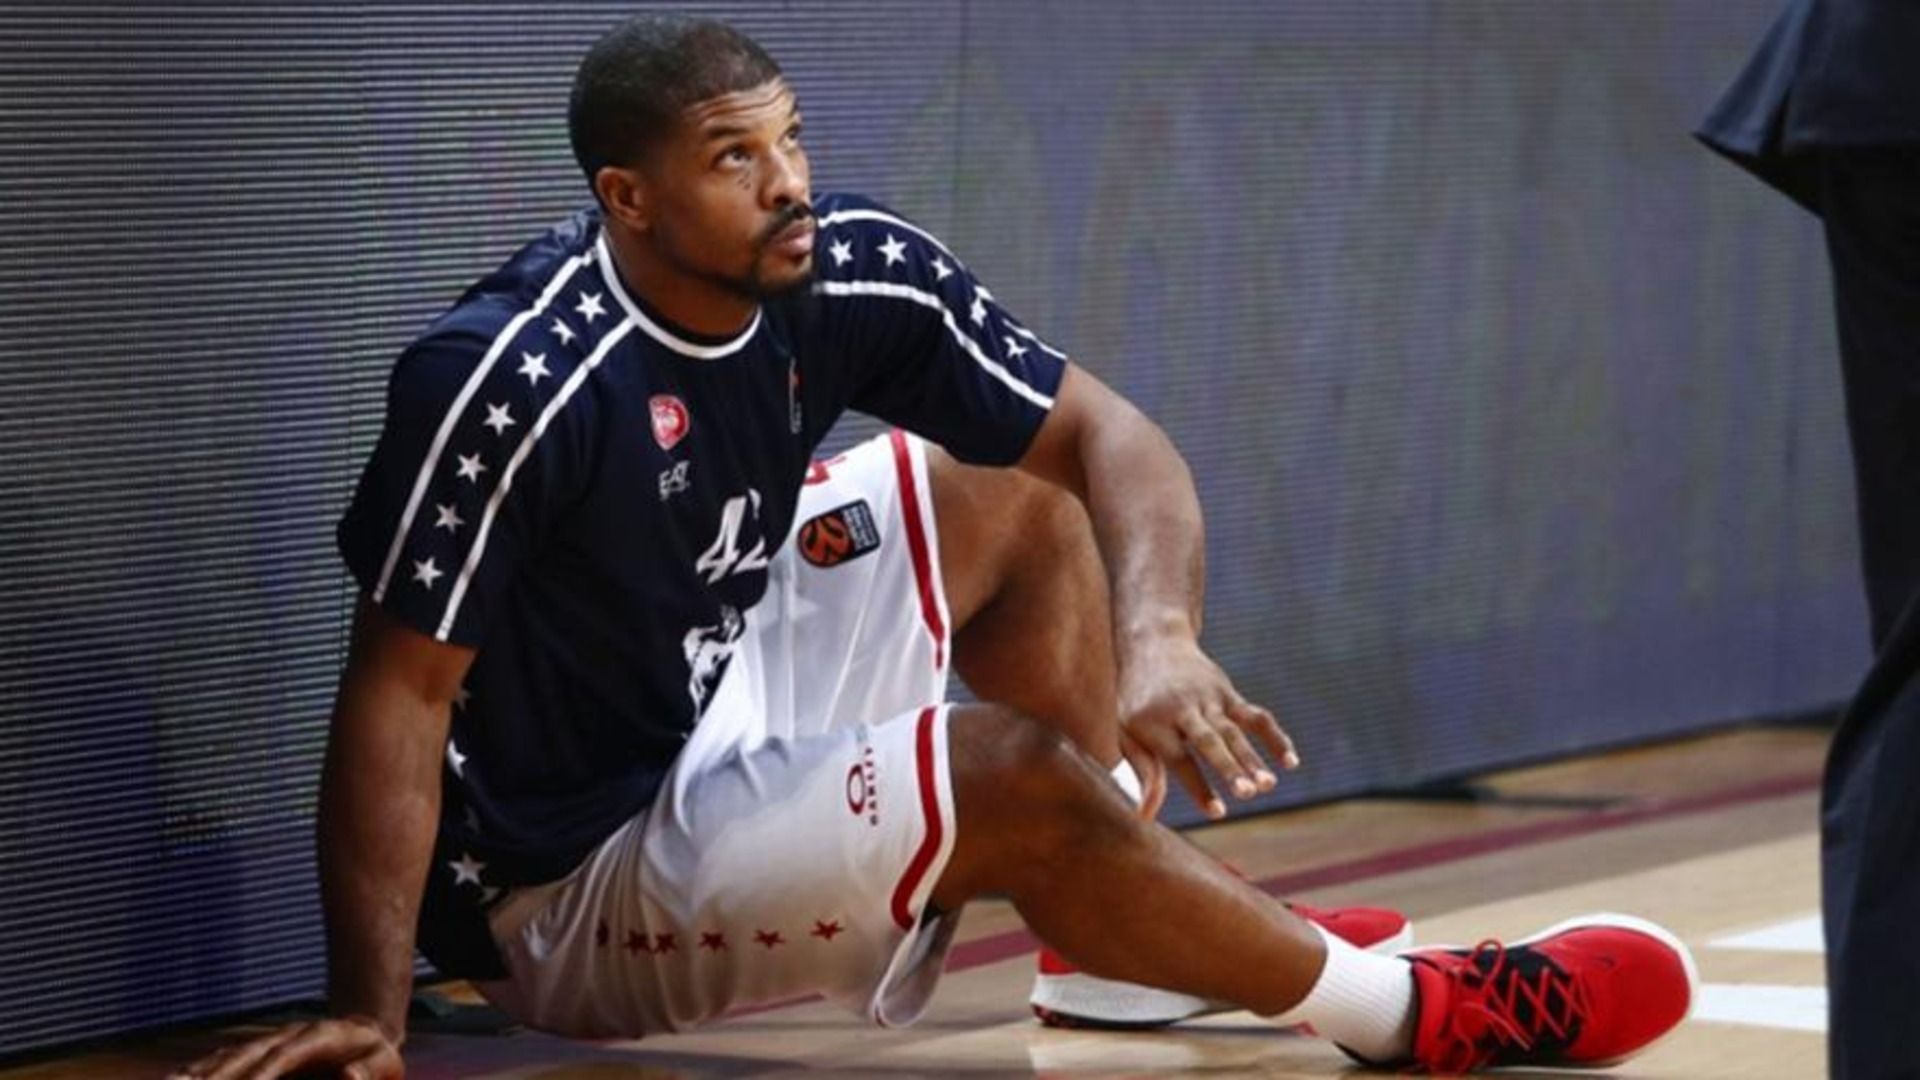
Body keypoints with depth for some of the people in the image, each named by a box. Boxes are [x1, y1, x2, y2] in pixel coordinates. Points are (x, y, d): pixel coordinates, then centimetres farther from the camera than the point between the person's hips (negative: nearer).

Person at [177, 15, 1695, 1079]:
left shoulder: (847, 269, -10)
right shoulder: (510, 379, -28)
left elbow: (1107, 435, -5)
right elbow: (402, 691, -25)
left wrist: (1159, 641, -25)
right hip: (565, 900, -8)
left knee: (1010, 495, 5)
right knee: (1015, 774, -23)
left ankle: (1131, 928, 8)